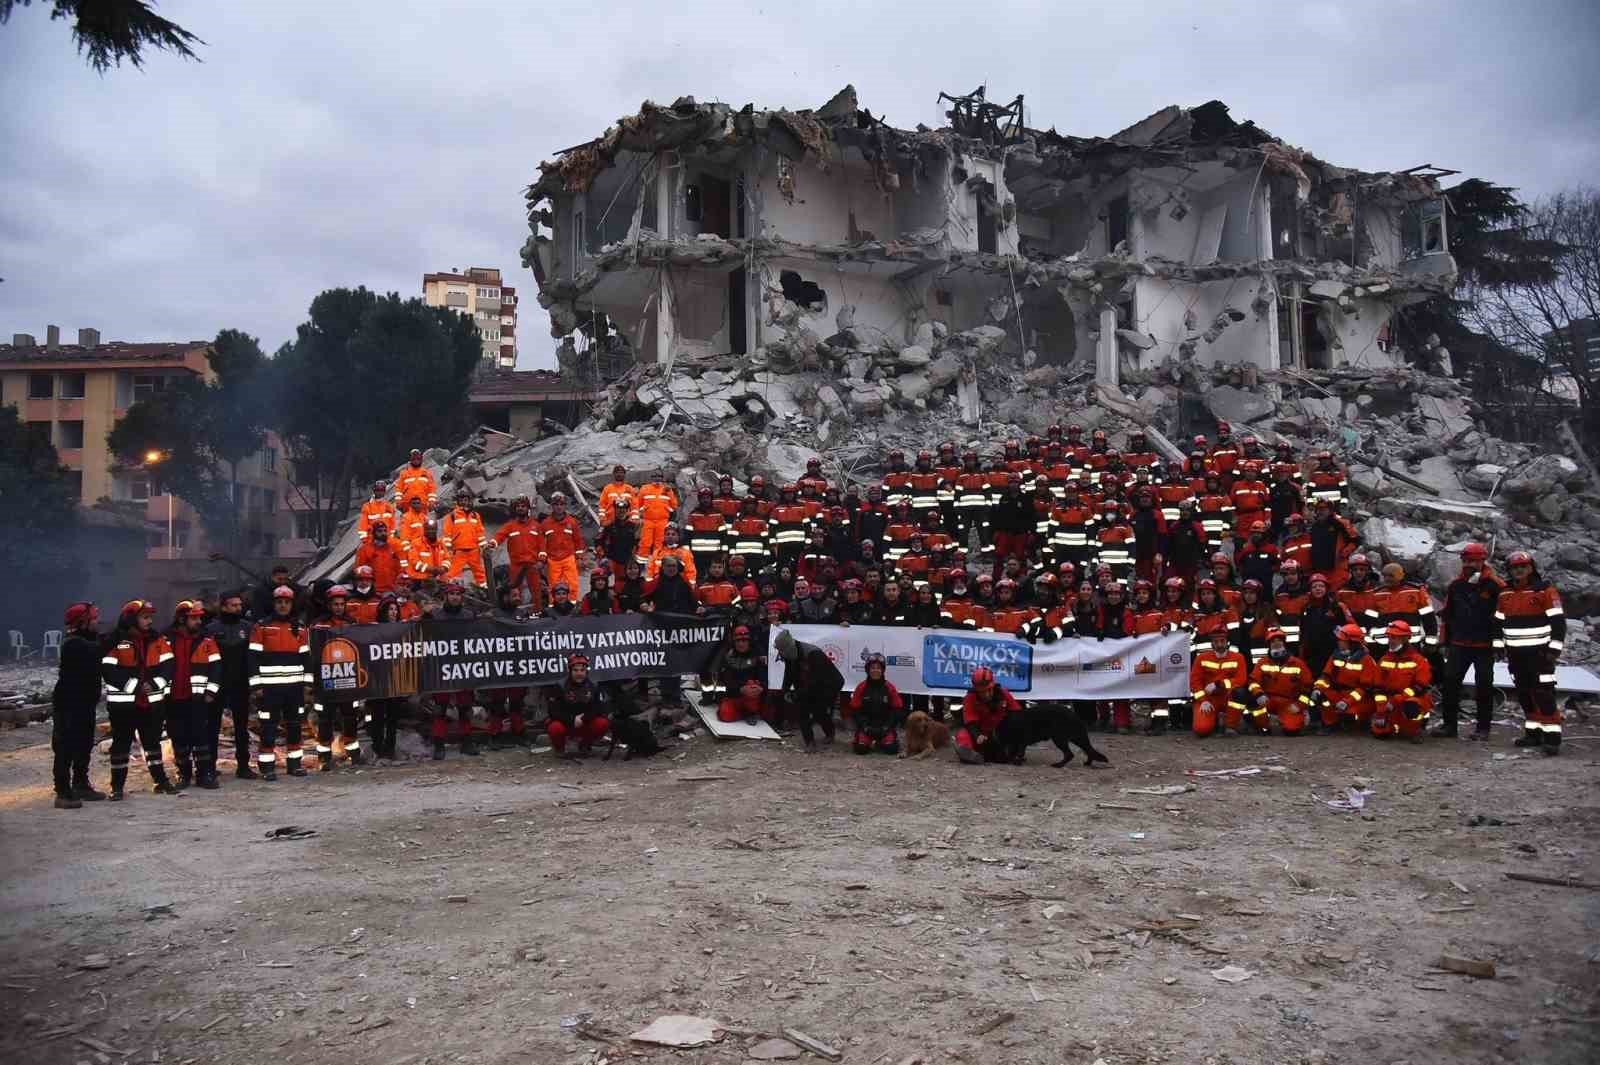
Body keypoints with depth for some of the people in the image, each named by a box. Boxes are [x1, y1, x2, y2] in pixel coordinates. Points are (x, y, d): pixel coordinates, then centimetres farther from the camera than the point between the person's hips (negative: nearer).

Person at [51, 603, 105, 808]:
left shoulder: (87, 641, 15)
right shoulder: (74, 644, -18)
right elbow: (98, 650, -30)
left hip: (85, 703, 10)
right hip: (68, 704, -10)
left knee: (84, 745, 17)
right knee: (65, 748, -7)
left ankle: (81, 785, 29)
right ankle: (63, 793, -6)